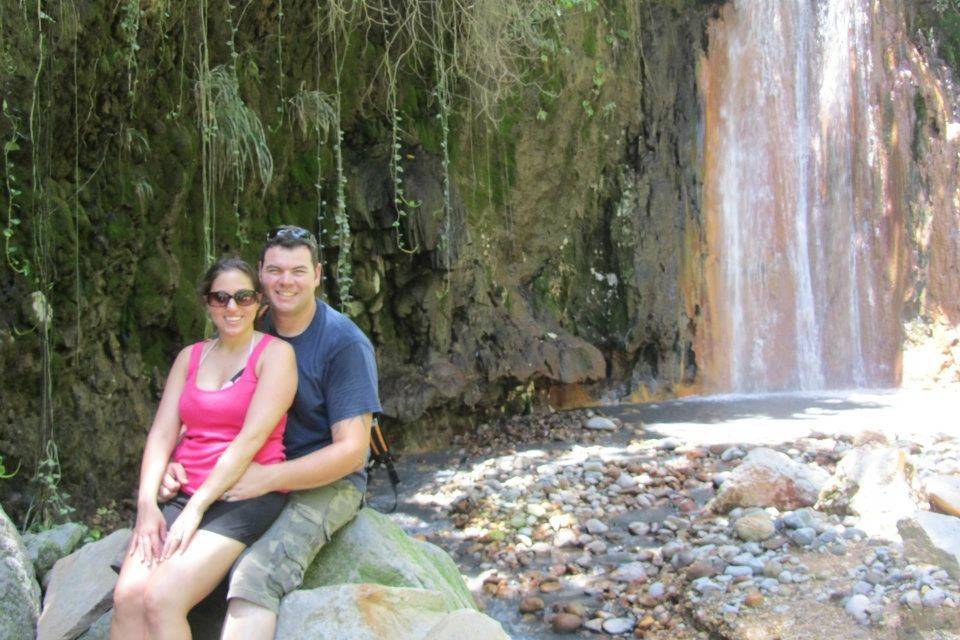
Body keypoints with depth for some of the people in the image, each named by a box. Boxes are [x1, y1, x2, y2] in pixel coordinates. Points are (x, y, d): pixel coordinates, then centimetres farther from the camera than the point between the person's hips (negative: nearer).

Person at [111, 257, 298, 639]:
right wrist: (147, 503, -8)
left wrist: (196, 508, -16)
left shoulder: (274, 353, -2)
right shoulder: (190, 357, 16)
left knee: (162, 599, -26)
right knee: (128, 595, -21)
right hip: (181, 492, 5)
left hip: (244, 496, -5)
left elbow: (251, 438, -12)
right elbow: (162, 433, 8)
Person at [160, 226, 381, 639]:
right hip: (252, 479, 6)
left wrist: (268, 478, -25)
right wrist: (174, 463, -9)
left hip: (327, 482, -6)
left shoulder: (345, 344, -10)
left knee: (255, 577, -33)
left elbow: (351, 451, -14)